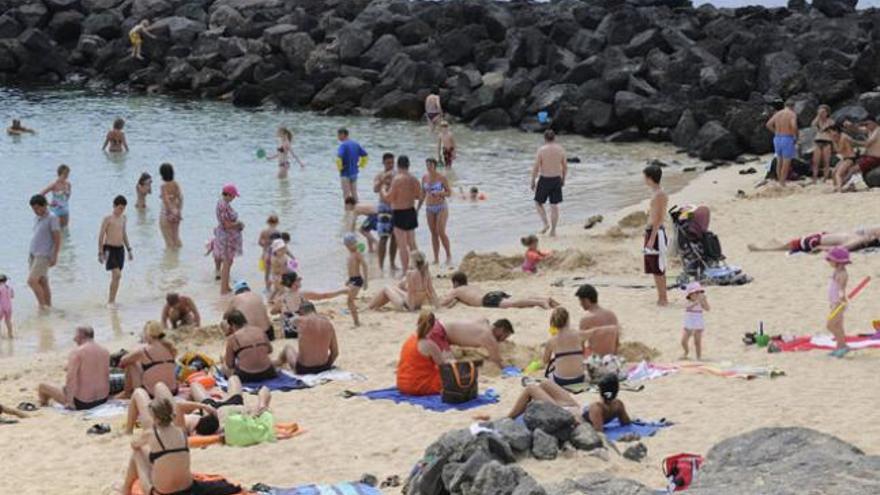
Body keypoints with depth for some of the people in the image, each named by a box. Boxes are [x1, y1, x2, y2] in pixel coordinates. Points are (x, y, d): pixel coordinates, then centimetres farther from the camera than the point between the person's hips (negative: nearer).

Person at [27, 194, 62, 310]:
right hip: (33, 254, 8)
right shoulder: (37, 219, 14)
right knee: (42, 282, 10)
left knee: (32, 281, -16)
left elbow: (57, 239, -12)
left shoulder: (52, 218, -10)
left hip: (43, 255, -8)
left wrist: (54, 256, -16)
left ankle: (42, 305, -6)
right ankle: (48, 306, 16)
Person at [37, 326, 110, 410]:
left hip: (82, 402, -7)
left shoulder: (76, 352, -15)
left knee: (42, 386, 11)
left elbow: (71, 379, -22)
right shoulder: (105, 351, 4)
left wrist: (69, 401, -15)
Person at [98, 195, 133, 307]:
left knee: (116, 276, 8)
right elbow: (101, 236, -9)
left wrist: (129, 249, 20)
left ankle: (112, 300, 17)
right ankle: (110, 301, -7)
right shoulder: (108, 219, -10)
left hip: (120, 249, 7)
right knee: (117, 275, -16)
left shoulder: (123, 218, 10)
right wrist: (100, 253, -11)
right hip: (109, 249, -7)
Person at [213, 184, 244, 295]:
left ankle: (226, 287, 30)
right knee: (226, 263, -2)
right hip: (227, 237, -10)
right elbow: (227, 225, -26)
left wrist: (238, 224, 4)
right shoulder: (224, 206, -26)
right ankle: (223, 290, 5)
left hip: (229, 237, 10)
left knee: (228, 262, 19)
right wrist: (239, 224, -10)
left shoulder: (223, 203, 6)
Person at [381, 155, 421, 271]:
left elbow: (389, 198, -16)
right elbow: (419, 195, 13)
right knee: (411, 243, 18)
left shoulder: (397, 179, -18)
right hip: (411, 211, 7)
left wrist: (383, 191, 4)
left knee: (402, 245, -1)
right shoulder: (414, 179, 1)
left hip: (399, 213, -7)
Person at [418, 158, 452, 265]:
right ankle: (436, 259, 6)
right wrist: (418, 207, 12)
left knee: (441, 232, -14)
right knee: (434, 233, 4)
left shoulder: (442, 178, -7)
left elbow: (449, 193, -4)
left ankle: (449, 255, 2)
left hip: (441, 207, -4)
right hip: (429, 208, 5)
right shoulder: (425, 178, 6)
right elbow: (423, 194, 15)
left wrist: (439, 193, -22)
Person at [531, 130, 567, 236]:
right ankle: (553, 230, 11)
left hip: (544, 180, -3)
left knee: (538, 203, 15)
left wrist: (533, 181, -2)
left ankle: (546, 224, -1)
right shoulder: (560, 149, -2)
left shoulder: (541, 150, -14)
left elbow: (536, 167, -13)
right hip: (556, 180, 4)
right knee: (554, 206, 10)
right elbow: (565, 166, 6)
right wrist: (563, 179, 20)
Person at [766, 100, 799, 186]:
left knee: (779, 162, 16)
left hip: (777, 139, 6)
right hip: (788, 140, -6)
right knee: (786, 164, -1)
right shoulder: (792, 114, -8)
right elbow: (793, 125, -25)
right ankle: (782, 184, -3)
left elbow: (768, 124, 8)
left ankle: (780, 183, 21)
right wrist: (795, 136, -9)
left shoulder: (777, 113, 10)